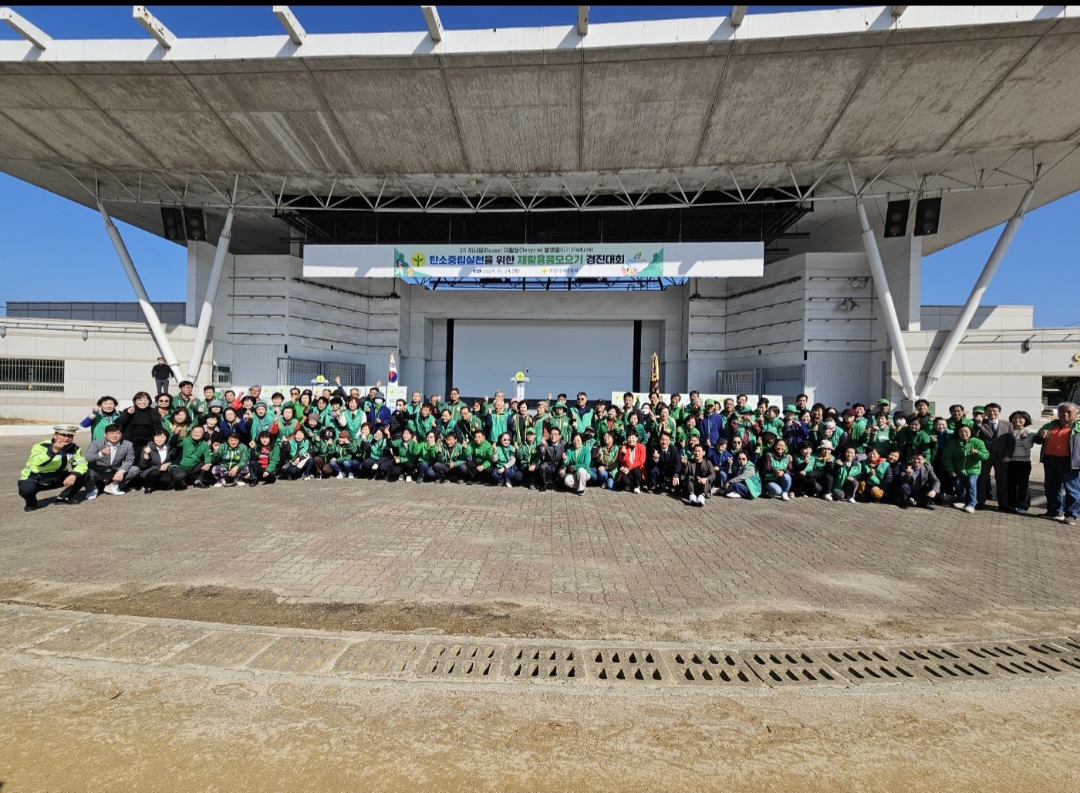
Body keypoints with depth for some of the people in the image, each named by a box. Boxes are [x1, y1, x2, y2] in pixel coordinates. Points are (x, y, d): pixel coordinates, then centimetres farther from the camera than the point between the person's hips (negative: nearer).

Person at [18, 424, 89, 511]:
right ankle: (31, 503, 0)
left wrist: (74, 475, -32)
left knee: (83, 475, -15)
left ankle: (63, 498, 4)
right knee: (26, 490, -36)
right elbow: (36, 462, -44)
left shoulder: (74, 448, -9)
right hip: (34, 479, -4)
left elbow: (82, 464, -11)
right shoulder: (41, 447, -25)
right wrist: (53, 450, -59)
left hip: (55, 480, 4)